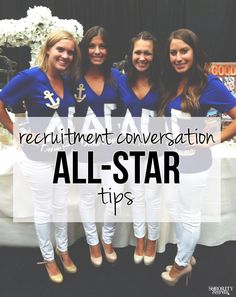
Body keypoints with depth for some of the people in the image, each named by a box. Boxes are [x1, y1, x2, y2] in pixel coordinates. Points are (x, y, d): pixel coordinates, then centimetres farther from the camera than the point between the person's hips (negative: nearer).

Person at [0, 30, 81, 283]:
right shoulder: (30, 77, -17)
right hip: (39, 157, -5)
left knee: (61, 206, 19)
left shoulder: (68, 81, 0)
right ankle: (48, 258, 32)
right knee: (43, 210, 11)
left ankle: (63, 250, 40)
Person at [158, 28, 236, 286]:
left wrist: (213, 139, -16)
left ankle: (181, 263, 34)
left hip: (193, 163, -6)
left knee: (189, 217, 10)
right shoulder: (169, 84, 3)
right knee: (176, 212, 20)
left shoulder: (208, 83, -15)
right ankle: (186, 257, 42)